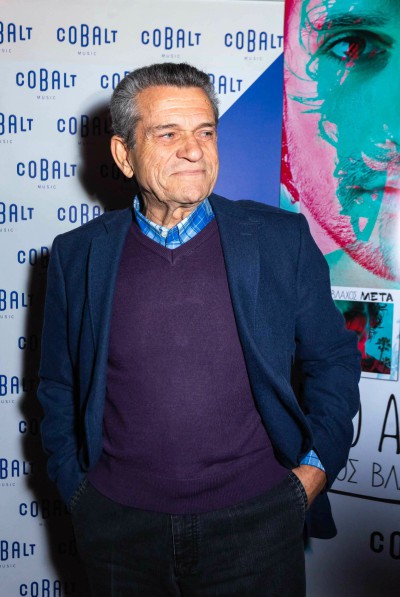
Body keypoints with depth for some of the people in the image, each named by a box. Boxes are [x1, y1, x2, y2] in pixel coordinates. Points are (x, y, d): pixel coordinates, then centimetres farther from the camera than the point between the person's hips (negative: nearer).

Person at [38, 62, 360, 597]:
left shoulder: (282, 238, -4)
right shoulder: (77, 255, -1)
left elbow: (334, 361, 4)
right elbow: (58, 388, 8)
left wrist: (316, 467, -3)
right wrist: (77, 490, 4)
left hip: (255, 518, -1)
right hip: (118, 525, 1)